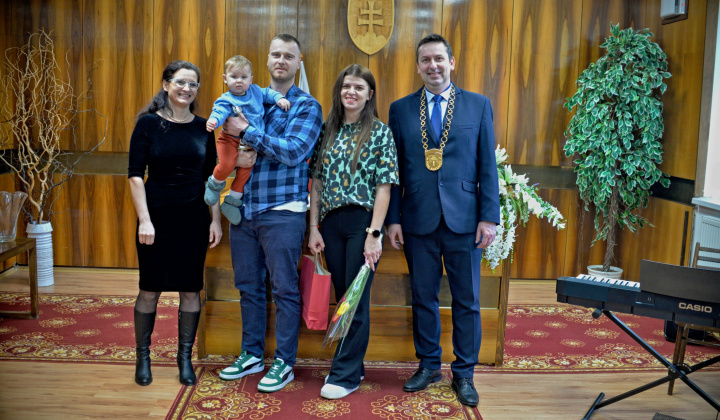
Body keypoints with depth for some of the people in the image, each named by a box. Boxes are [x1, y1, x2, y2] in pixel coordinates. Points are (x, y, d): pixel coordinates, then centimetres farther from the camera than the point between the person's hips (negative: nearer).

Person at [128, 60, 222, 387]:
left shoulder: (204, 128, 5)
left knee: (191, 290, 7)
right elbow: (135, 175, -6)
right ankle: (143, 356, 24)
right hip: (156, 218, -2)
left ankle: (185, 357, 22)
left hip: (194, 219, 2)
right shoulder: (148, 123, -3)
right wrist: (144, 219, -12)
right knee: (150, 289, 6)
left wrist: (216, 220, 3)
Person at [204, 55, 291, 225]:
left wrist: (279, 98, 2)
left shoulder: (256, 91, 6)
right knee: (226, 165, -25)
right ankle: (215, 183, 10)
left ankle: (232, 200, 16)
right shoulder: (226, 100, -11)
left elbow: (268, 93, 21)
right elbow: (219, 112, -26)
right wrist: (213, 120, -48)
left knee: (246, 167, -2)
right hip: (231, 139, -5)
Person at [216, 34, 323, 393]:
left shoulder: (306, 106, -2)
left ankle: (284, 362, 16)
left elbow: (293, 151, -16)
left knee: (284, 289, 2)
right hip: (244, 208, 6)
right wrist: (235, 156, -8)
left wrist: (247, 132, -15)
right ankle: (251, 355, 29)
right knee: (248, 286, 14)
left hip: (282, 211, -5)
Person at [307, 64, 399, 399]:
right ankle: (352, 364, 26)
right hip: (331, 224, 4)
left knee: (356, 299, 1)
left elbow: (384, 187, -8)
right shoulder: (327, 130, 8)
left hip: (362, 223, -4)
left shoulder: (380, 133, -3)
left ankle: (346, 374, 12)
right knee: (342, 297, 11)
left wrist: (374, 233, -14)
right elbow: (317, 181, 8)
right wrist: (314, 228, 3)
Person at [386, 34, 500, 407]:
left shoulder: (478, 105, 5)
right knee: (423, 298, 10)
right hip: (418, 220, 1)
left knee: (467, 301, 6)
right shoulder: (400, 109, 7)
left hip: (463, 219, 0)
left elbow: (488, 166, 3)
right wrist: (392, 218, 1)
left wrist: (489, 217, -4)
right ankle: (428, 365, 28)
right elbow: (394, 169, 6)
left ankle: (464, 373, 22)